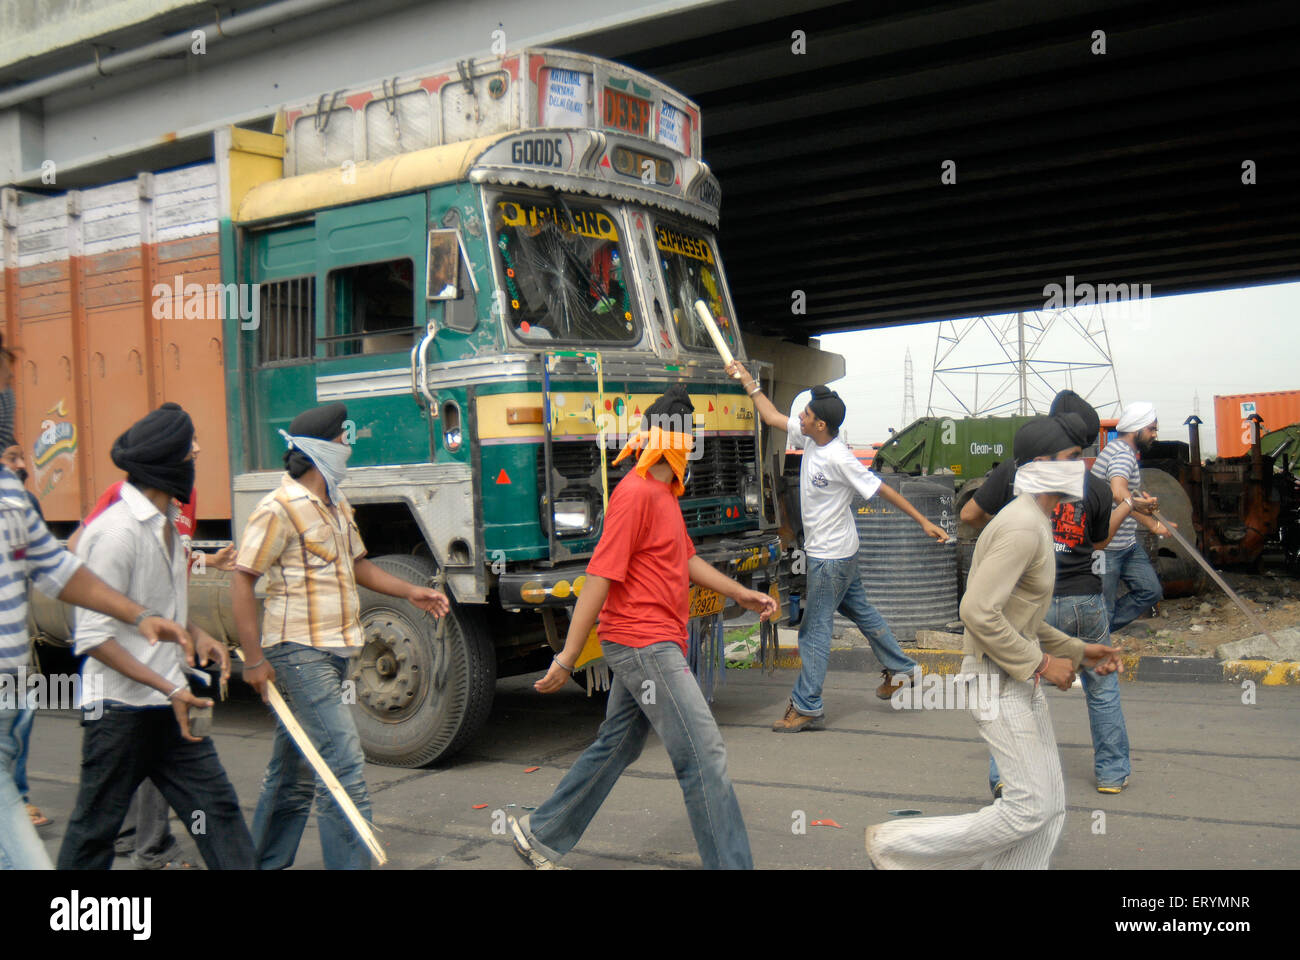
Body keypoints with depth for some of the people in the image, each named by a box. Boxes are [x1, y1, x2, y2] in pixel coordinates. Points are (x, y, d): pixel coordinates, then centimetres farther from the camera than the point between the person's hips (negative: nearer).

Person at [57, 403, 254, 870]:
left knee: (216, 805, 7)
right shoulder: (117, 531, -19)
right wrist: (169, 689, -23)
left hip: (170, 706, 8)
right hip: (120, 708, -8)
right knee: (95, 829, 7)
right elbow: (93, 638, -20)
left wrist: (196, 635, 4)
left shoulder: (166, 522, 8)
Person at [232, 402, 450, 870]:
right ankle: (350, 862, -5)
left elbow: (357, 565, 25)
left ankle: (264, 861, 31)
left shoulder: (338, 506, 14)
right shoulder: (280, 508, -13)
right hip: (300, 654, -9)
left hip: (334, 651, 9)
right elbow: (242, 581, -13)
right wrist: (254, 659, -17)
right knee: (344, 767, -12)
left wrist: (410, 592, 11)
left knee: (294, 771, 18)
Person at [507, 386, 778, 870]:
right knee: (704, 756, -8)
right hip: (644, 644, -11)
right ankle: (730, 862, 0)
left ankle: (539, 834, 30)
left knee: (616, 747, 18)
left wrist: (741, 593, 21)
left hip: (654, 645, 11)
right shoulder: (636, 492, -17)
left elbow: (686, 560, 26)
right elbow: (600, 577, -21)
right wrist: (567, 659, -21)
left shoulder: (664, 492, 16)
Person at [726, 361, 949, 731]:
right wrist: (748, 382, 14)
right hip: (838, 551, 9)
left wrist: (923, 521, -17)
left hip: (830, 557, -9)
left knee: (815, 628, -3)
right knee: (860, 610, 23)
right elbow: (773, 417, 13)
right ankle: (899, 667, 39)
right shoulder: (810, 438, -1)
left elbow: (881, 489, -20)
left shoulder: (839, 459, -25)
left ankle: (806, 706, 5)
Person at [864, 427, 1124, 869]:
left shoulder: (1034, 524, 14)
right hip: (998, 681, -10)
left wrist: (1077, 651, 14)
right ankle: (893, 843, 4)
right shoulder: (1022, 526, -19)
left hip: (1022, 679, 10)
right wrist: (1039, 663, -19)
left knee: (1050, 804, 11)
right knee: (1029, 806, -6)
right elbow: (978, 611, -27)